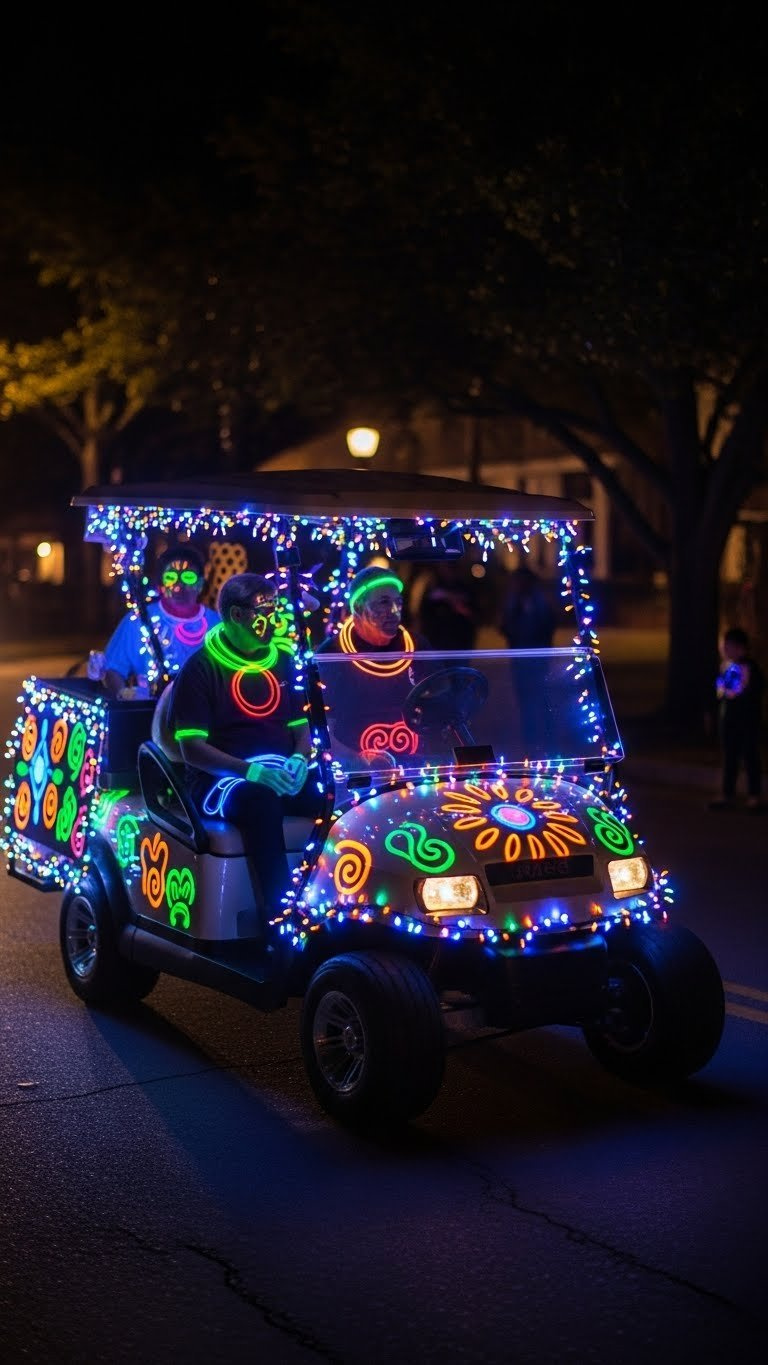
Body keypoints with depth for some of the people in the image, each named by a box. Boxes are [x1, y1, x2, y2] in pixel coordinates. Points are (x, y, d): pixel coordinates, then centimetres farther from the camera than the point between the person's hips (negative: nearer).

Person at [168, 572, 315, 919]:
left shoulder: (282, 660, 13)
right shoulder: (201, 667, -3)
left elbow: (300, 725, 17)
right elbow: (192, 747, -8)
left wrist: (299, 760, -7)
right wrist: (250, 771, -22)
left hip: (282, 773, 5)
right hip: (221, 779, -5)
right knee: (261, 801, -38)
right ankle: (281, 916, -39)